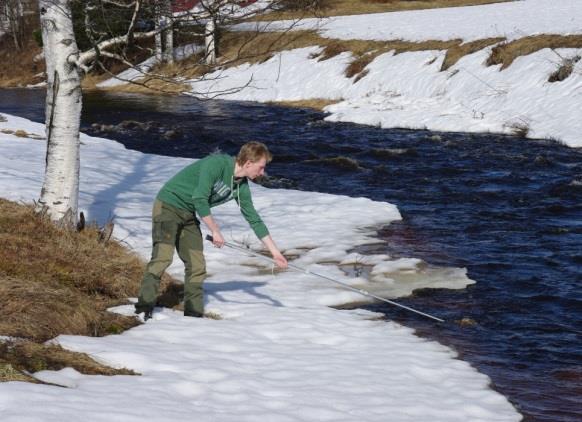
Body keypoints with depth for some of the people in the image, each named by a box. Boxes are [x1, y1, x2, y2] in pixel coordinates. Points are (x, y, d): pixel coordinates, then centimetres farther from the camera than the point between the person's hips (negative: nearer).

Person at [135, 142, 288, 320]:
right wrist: (215, 231, -20)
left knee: (197, 265, 2)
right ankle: (144, 308, -21)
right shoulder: (217, 163, -24)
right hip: (168, 205, -8)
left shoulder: (242, 186, 0)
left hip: (188, 215, 8)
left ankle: (194, 314, 8)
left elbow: (254, 219, 8)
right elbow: (199, 199, -27)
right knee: (163, 256, -20)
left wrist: (274, 251, 7)